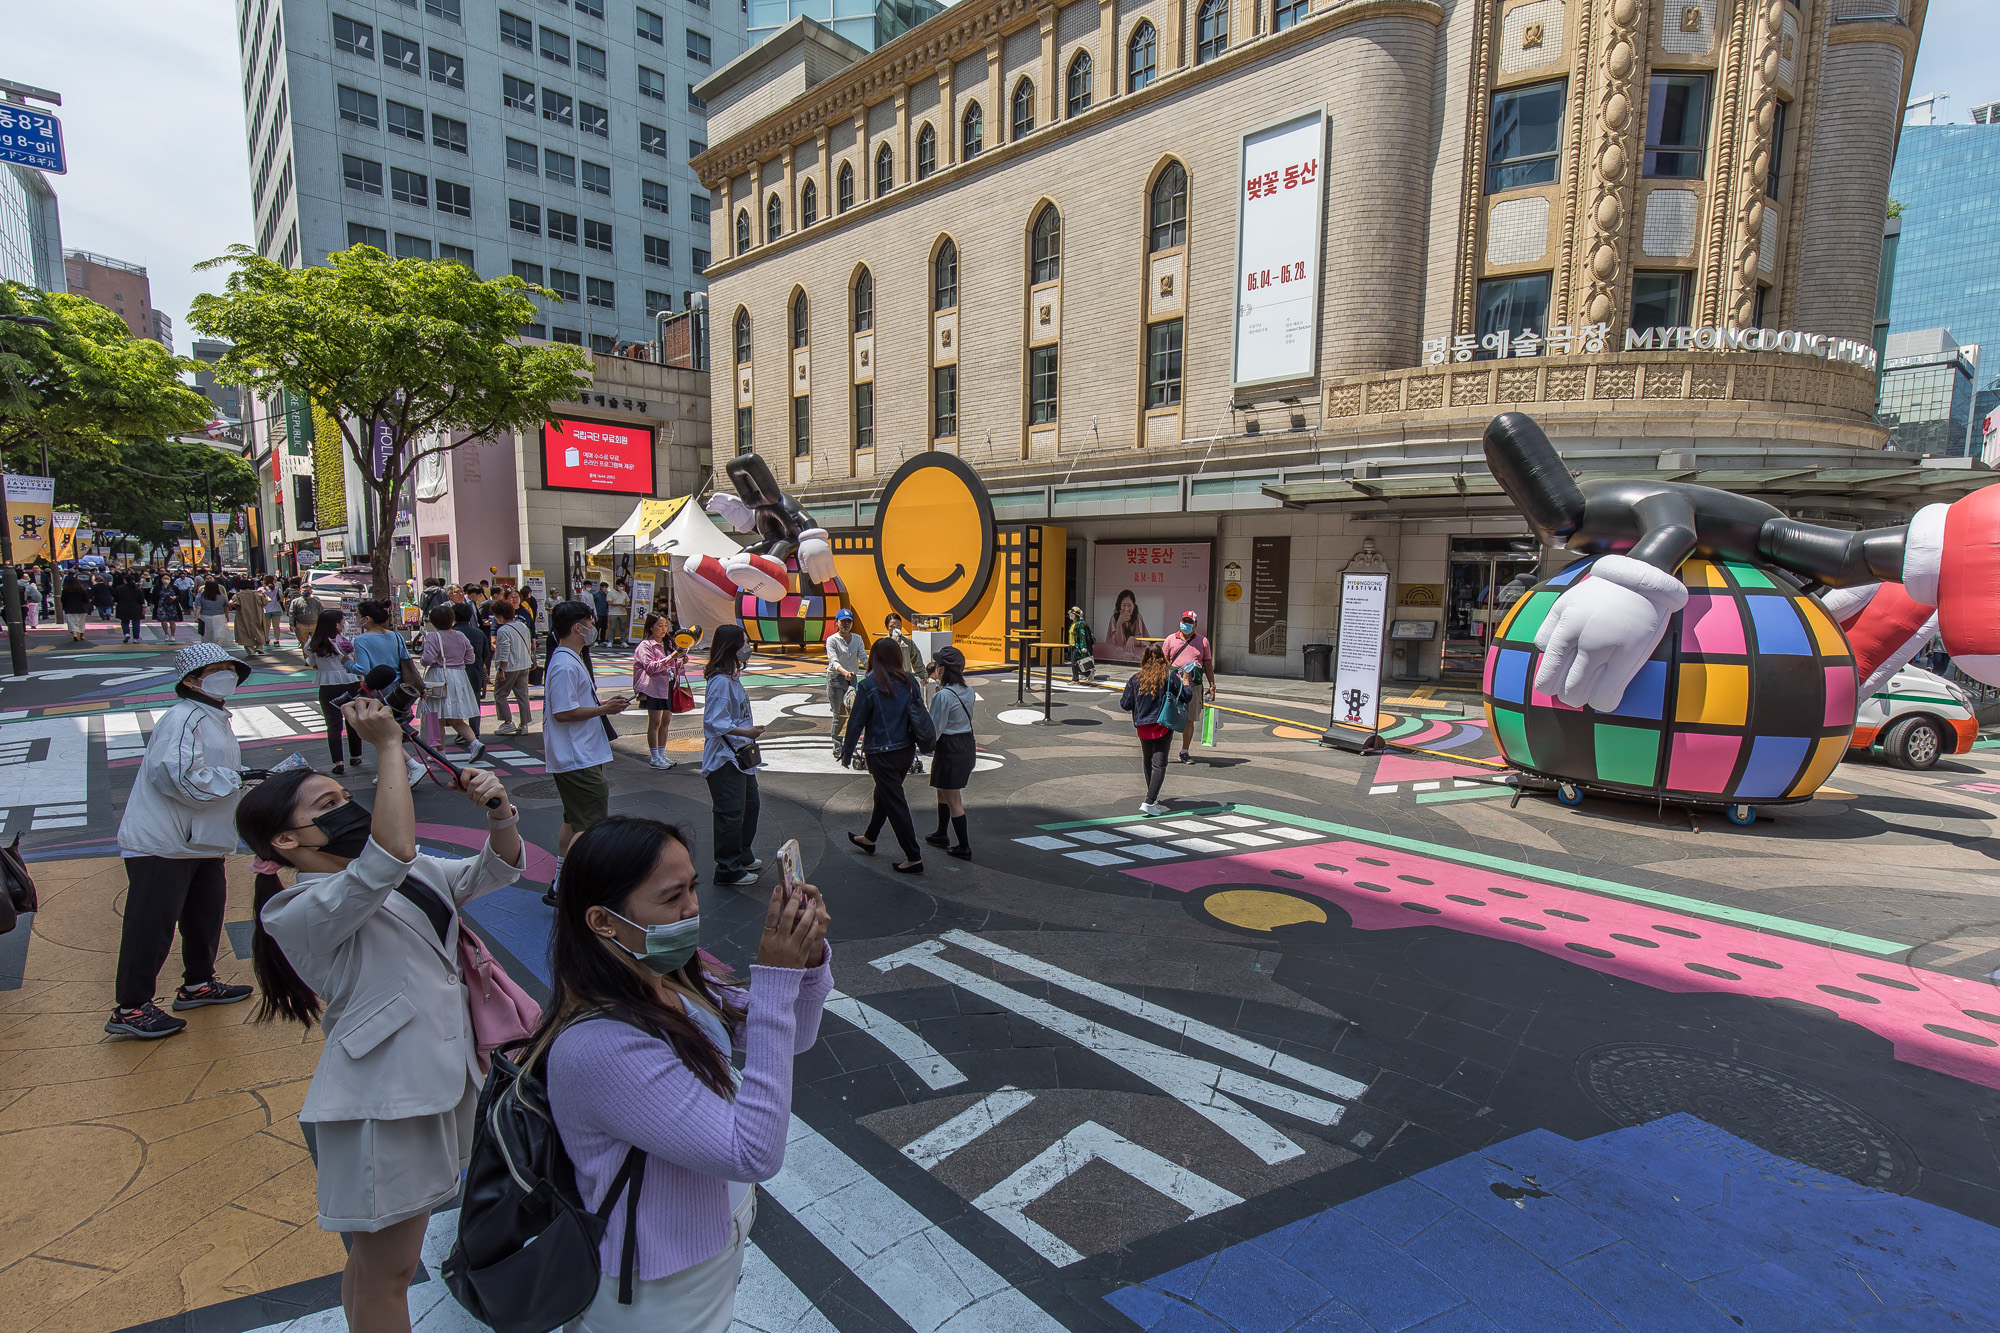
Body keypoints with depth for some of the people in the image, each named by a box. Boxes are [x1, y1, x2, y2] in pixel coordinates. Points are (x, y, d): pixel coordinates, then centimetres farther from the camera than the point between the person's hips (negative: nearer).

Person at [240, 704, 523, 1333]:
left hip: (442, 1077, 8)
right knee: (385, 1272, 10)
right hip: (383, 1100, -8)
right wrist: (390, 746, -31)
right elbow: (393, 853, -38)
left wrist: (498, 812, -10)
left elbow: (496, 868, 12)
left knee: (379, 1255, 26)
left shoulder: (410, 874, 7)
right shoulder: (300, 910, -19)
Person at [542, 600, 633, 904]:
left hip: (580, 756, 12)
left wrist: (604, 704, 11)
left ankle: (559, 887, 27)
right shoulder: (566, 665, -20)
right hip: (578, 761, -12)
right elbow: (563, 712, -24)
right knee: (590, 827, -8)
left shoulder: (571, 660, 14)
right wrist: (604, 709, -17)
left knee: (574, 822, 18)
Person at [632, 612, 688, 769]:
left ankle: (662, 754, 17)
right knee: (655, 723, -4)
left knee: (666, 721, 9)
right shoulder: (645, 645, -6)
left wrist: (682, 661, -1)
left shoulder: (667, 644, 17)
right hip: (654, 687, -7)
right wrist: (670, 658, -25)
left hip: (669, 686, 7)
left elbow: (674, 668, 21)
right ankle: (654, 758, 2)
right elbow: (650, 667, -17)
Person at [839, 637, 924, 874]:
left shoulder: (869, 685, -16)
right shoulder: (910, 681, -2)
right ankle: (869, 838, 45)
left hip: (882, 754, -6)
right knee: (884, 793, 25)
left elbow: (856, 722, -10)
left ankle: (914, 858, 5)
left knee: (895, 803, 1)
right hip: (907, 750, 6)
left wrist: (847, 753, 1)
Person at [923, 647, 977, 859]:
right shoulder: (968, 691, 3)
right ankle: (941, 835, 37)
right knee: (943, 792, 25)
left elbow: (934, 729, -18)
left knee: (953, 800, 2)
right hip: (968, 744, 9)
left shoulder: (943, 696, -21)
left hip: (949, 748, -9)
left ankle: (964, 847, 8)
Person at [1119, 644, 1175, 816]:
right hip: (1162, 726, -3)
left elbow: (1125, 704, -2)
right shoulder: (1169, 677, -10)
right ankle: (1149, 802, -16)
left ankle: (1153, 795, 37)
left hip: (1143, 726, 3)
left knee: (1147, 761, 21)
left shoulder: (1136, 679, -3)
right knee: (1159, 764, -3)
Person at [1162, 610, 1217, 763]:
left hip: (1194, 686, 1)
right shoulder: (1171, 639, 8)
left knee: (1189, 720, 4)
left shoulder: (1202, 640, 10)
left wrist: (1212, 685, 7)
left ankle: (1184, 752, 15)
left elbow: (1208, 664, 12)